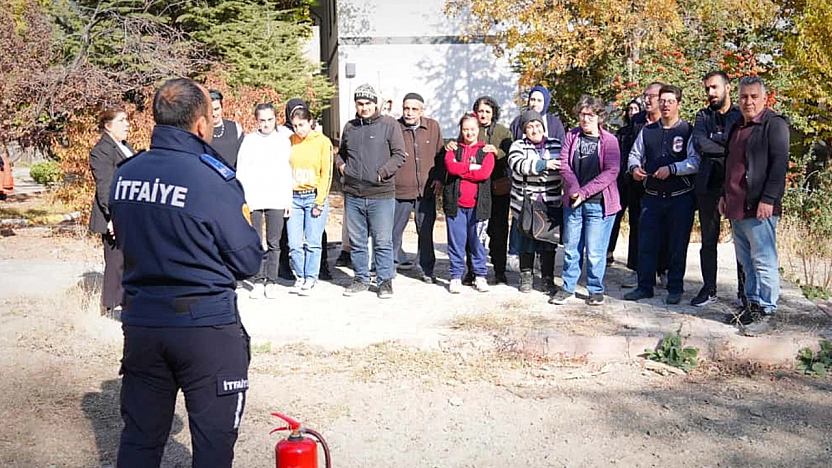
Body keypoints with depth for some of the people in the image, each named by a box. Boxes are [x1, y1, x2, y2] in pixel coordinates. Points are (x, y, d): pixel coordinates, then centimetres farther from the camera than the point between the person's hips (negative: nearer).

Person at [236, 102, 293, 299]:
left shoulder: (283, 140, 7)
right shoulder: (249, 140, 5)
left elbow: (288, 172, 8)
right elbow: (241, 171, 4)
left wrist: (289, 200, 4)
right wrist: (242, 198, -5)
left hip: (277, 200, 1)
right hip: (254, 199, 0)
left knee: (274, 243, 3)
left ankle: (271, 282, 10)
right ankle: (258, 282, 8)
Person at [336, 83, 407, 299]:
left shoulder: (389, 124, -1)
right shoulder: (349, 127, 13)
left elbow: (399, 155, -4)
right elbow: (341, 152, 29)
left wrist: (382, 173, -13)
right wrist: (341, 165, 9)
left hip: (381, 194, -4)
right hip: (353, 195, 4)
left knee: (383, 242, 0)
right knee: (357, 242, 12)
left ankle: (385, 281, 12)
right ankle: (361, 279, 24)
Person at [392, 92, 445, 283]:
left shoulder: (433, 126, 5)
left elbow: (440, 155, 12)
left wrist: (439, 178, 4)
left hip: (427, 190, 3)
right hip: (400, 190, -2)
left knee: (426, 232, 11)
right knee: (394, 231, 3)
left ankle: (427, 270, 23)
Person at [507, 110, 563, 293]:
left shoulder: (556, 145, 10)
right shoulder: (518, 146, 2)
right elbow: (519, 165, -18)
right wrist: (543, 164, -26)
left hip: (551, 204, 2)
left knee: (549, 242, 3)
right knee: (526, 240, 4)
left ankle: (548, 279, 14)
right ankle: (526, 276, 20)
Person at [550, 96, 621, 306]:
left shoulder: (609, 140, -3)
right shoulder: (571, 136, 7)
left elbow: (611, 172, -11)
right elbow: (564, 165, 0)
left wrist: (584, 192, -16)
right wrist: (574, 190, -15)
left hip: (599, 204, -3)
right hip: (572, 202, 3)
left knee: (595, 252, 0)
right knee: (571, 248, 10)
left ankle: (596, 290, 15)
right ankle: (568, 288, 21)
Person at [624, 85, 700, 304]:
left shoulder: (688, 131, -4)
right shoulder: (647, 131, 10)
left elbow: (695, 161, -13)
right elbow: (635, 154, 15)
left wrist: (672, 169, -23)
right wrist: (634, 167, -5)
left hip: (680, 197, -4)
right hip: (652, 196, 4)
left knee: (677, 245, 5)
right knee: (646, 243, 6)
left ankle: (675, 289, 17)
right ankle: (644, 286, 17)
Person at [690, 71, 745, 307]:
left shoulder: (742, 115, 5)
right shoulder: (703, 116, 11)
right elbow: (699, 143, -7)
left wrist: (714, 139, -13)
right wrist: (730, 146, -9)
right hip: (709, 185, 3)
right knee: (708, 241, 8)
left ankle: (745, 290, 13)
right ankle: (709, 289, 16)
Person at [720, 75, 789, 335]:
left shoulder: (774, 124, -6)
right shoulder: (737, 127, 19)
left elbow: (779, 163, -13)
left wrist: (768, 200, -19)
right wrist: (725, 195, 19)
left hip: (759, 206, -8)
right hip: (736, 207, 8)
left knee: (763, 261, -4)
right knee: (746, 261, 13)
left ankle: (765, 311, 3)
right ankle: (753, 304, 22)